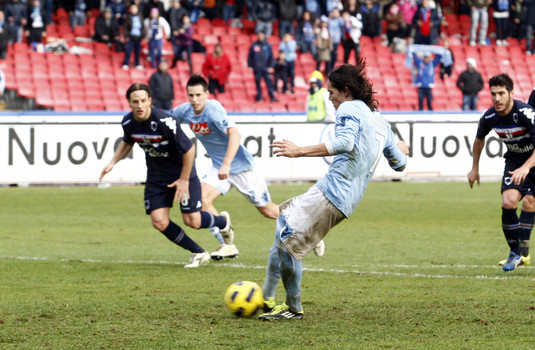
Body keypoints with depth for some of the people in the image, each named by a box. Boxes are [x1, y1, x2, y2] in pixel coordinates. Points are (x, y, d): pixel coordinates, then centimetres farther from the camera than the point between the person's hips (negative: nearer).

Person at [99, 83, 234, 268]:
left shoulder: (164, 121, -29)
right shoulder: (128, 122, -10)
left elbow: (189, 149, -21)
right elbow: (127, 142, 15)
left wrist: (184, 180, -16)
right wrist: (113, 162, 3)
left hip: (182, 171, -5)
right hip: (156, 175, 5)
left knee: (192, 221, -6)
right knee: (159, 222, -7)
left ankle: (223, 222, 30)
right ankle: (199, 253, 11)